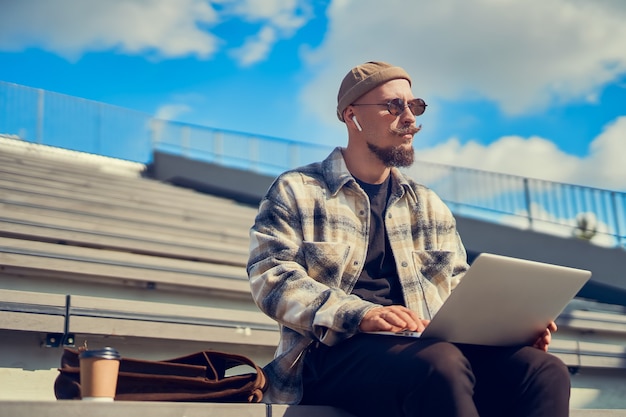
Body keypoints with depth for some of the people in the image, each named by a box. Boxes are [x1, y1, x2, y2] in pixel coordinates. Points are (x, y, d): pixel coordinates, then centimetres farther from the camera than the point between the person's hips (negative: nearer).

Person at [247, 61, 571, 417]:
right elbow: (272, 275, -5)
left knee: (545, 370, -23)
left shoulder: (430, 206, 25)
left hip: (432, 349, 5)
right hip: (337, 352, -5)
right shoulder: (295, 192, 9)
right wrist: (360, 314, -22)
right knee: (442, 364, -37)